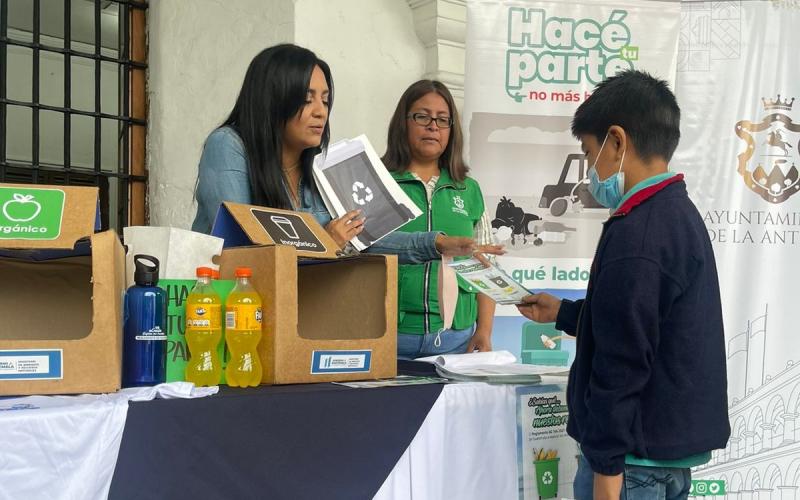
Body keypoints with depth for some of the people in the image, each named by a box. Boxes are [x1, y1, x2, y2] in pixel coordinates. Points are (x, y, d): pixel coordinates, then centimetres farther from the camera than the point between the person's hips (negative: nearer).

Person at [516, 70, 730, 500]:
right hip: (676, 443, 10)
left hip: (639, 453, -10)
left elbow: (622, 363, -23)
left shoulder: (635, 234, -21)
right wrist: (563, 313, 29)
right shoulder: (679, 213, 11)